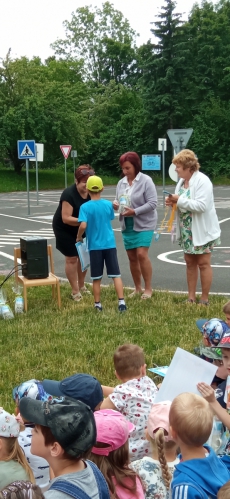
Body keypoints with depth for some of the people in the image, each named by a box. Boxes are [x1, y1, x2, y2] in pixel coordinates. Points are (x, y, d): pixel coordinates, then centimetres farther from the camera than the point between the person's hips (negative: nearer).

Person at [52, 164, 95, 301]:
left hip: (80, 230, 6)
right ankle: (75, 291, 7)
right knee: (72, 258, -3)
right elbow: (66, 218, -32)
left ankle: (81, 286, 28)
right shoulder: (69, 194, -30)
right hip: (65, 230, -6)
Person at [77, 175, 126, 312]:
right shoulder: (109, 204, 1)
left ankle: (98, 304, 16)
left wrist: (79, 237, -2)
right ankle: (122, 302, -1)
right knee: (116, 275, 4)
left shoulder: (85, 207, -10)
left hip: (95, 246, -2)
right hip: (110, 244, 2)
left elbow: (83, 225, -19)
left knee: (96, 278, 8)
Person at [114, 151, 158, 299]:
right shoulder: (121, 183, 7)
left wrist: (135, 211, -25)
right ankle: (137, 287, 22)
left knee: (142, 255, -14)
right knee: (132, 257, 9)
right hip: (127, 225, 6)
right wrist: (116, 204, -10)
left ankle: (148, 288, -2)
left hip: (144, 224, -6)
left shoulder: (146, 180, -12)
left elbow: (153, 203, -17)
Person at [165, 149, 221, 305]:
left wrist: (179, 200, -24)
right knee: (190, 262, 12)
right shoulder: (182, 181, 7)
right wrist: (173, 202, -6)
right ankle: (191, 297, 21)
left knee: (203, 263, 0)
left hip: (202, 230, -8)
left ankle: (205, 299, 10)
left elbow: (201, 205, -28)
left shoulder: (202, 181, -18)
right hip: (187, 230, 8)